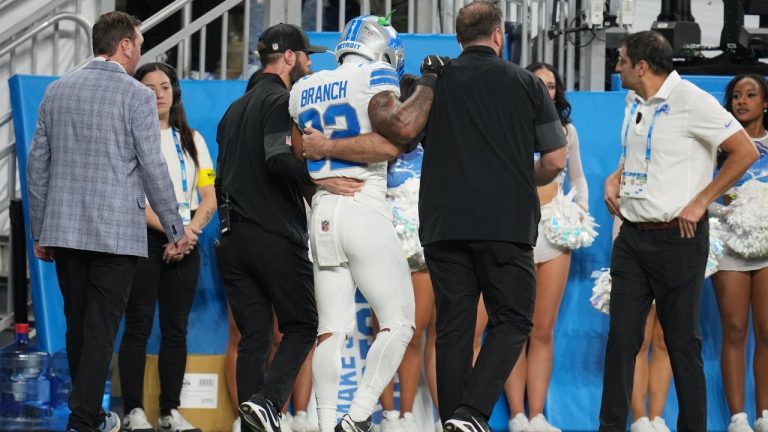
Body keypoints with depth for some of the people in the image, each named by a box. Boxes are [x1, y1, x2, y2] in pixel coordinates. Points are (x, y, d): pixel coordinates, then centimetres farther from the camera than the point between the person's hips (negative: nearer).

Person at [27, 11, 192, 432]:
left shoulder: (57, 91, 8)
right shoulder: (136, 95, -7)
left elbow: (37, 164, 10)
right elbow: (153, 168, -9)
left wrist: (39, 231, 17)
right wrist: (175, 230, 0)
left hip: (64, 230, 5)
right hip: (116, 231, -5)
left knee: (78, 325, 13)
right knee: (100, 329, -2)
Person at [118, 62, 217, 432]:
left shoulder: (192, 139, 16)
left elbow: (209, 197, 11)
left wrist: (193, 228, -9)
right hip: (142, 239, -4)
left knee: (176, 329, 2)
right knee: (138, 326, -8)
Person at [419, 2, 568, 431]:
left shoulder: (435, 82, 6)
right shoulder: (524, 83, 2)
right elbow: (555, 160, 1)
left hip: (443, 223, 3)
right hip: (505, 222, -3)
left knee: (453, 327, 8)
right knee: (512, 321, 5)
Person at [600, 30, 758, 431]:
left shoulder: (690, 101, -13)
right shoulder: (634, 102, 11)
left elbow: (745, 151, -14)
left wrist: (701, 202, -14)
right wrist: (616, 177, 8)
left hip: (677, 237, -7)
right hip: (632, 235, 7)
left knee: (682, 341, 0)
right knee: (621, 336, 3)